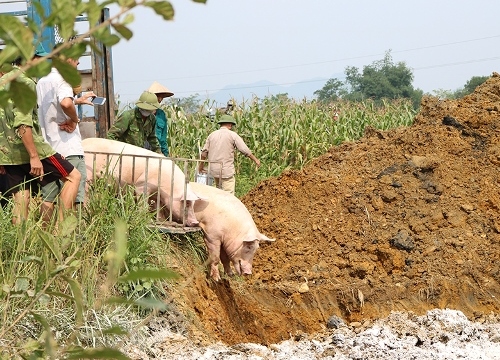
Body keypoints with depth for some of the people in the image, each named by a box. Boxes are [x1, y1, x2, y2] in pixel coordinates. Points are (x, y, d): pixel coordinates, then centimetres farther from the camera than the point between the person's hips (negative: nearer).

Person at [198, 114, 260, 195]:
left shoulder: (212, 135, 9)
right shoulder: (232, 135, -4)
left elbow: (204, 152, 11)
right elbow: (245, 150, -4)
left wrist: (201, 165, 25)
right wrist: (255, 160, 8)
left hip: (214, 169, 6)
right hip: (226, 170, -6)